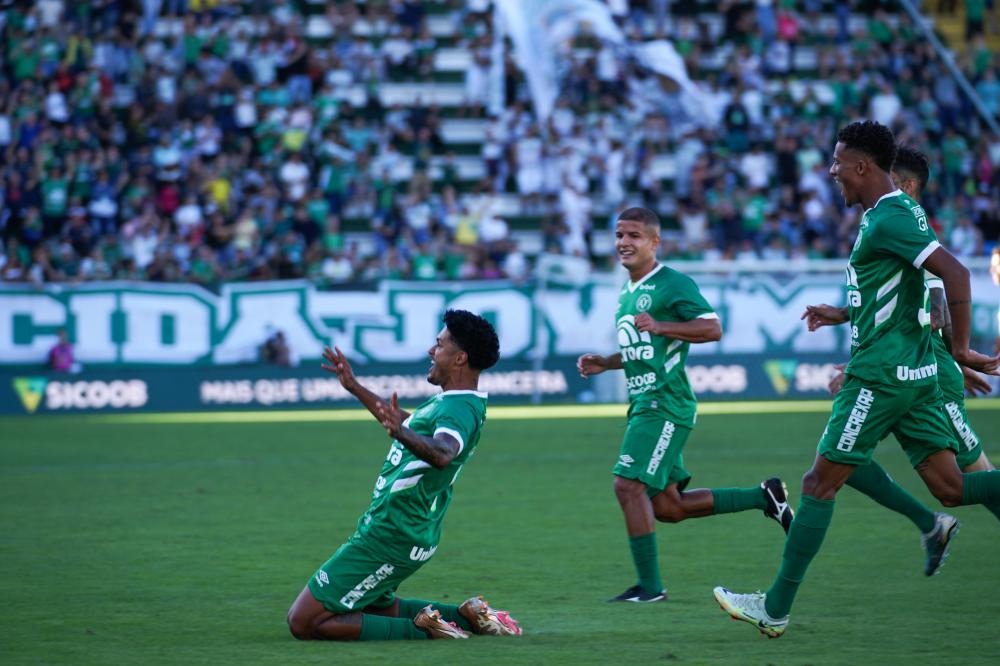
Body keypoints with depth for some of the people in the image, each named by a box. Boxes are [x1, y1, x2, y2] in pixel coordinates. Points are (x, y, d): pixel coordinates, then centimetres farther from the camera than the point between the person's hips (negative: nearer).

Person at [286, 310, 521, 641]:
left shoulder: (461, 409, -21)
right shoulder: (450, 402, 10)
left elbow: (443, 452, -45)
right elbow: (412, 423, 33)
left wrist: (402, 433, -62)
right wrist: (353, 386, 38)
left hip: (390, 536, -11)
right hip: (399, 530, 11)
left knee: (304, 623, -10)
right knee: (378, 608, 32)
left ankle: (424, 630, -11)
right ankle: (465, 616, 18)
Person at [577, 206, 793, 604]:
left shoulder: (672, 284, -8)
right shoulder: (627, 292, 20)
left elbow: (713, 328, -17)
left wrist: (660, 326, -25)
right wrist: (604, 363, 14)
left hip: (665, 403, -10)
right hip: (643, 403, 10)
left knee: (628, 484, -16)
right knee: (667, 506, 11)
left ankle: (649, 585, -9)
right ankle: (763, 497, 24)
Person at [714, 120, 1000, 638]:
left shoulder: (888, 219, -16)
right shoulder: (896, 212, 15)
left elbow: (955, 273, -25)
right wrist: (843, 315, 21)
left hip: (880, 375, -10)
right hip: (914, 372, 10)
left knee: (819, 483, -2)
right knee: (951, 488, 6)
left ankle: (775, 609, 4)